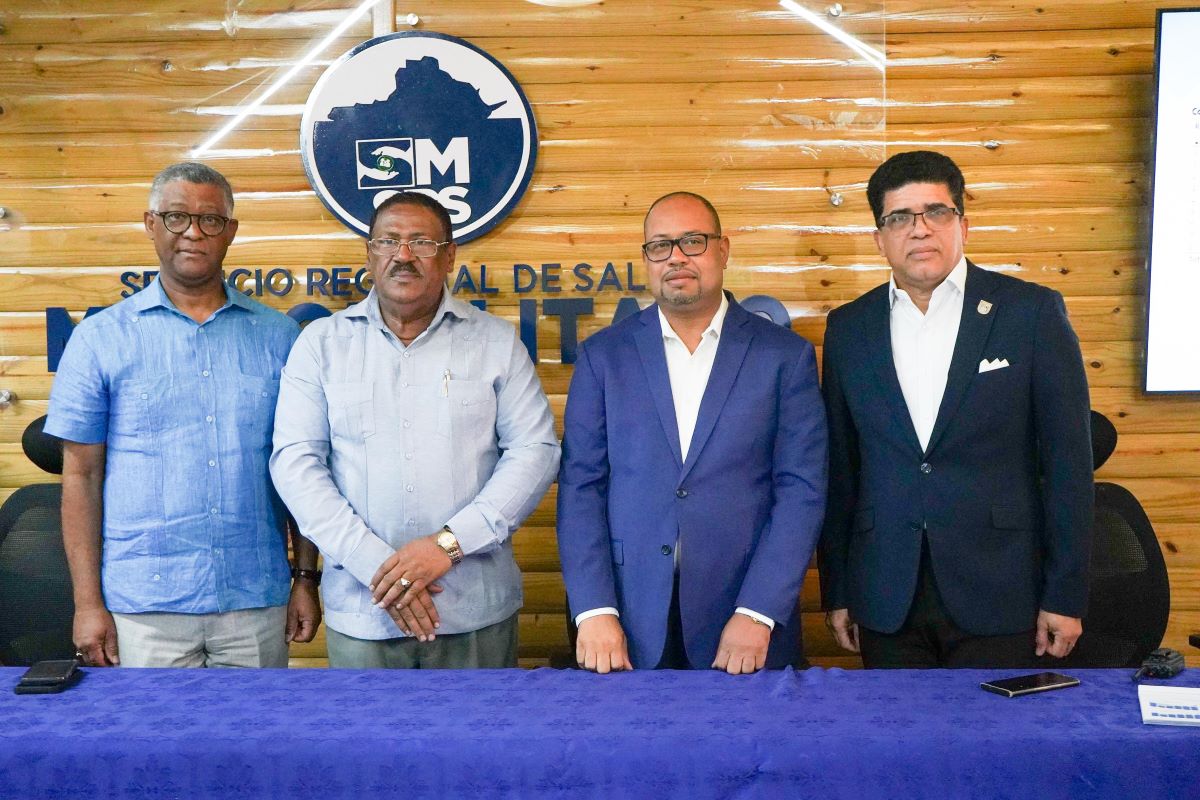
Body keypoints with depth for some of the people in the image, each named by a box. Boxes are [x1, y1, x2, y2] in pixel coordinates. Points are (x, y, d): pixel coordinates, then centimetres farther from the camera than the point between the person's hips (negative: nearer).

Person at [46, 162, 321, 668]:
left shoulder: (277, 335, 5)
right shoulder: (100, 338, 1)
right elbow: (82, 474, 1)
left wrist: (307, 577, 3)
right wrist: (87, 601, -4)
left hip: (258, 602, 2)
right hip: (143, 607, -1)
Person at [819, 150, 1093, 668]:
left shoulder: (1032, 312, -3)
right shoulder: (848, 328, 5)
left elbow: (1068, 462, -3)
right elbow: (840, 469, 7)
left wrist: (1065, 596, -5)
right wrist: (836, 593, 7)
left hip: (998, 602, -2)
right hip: (886, 603, 2)